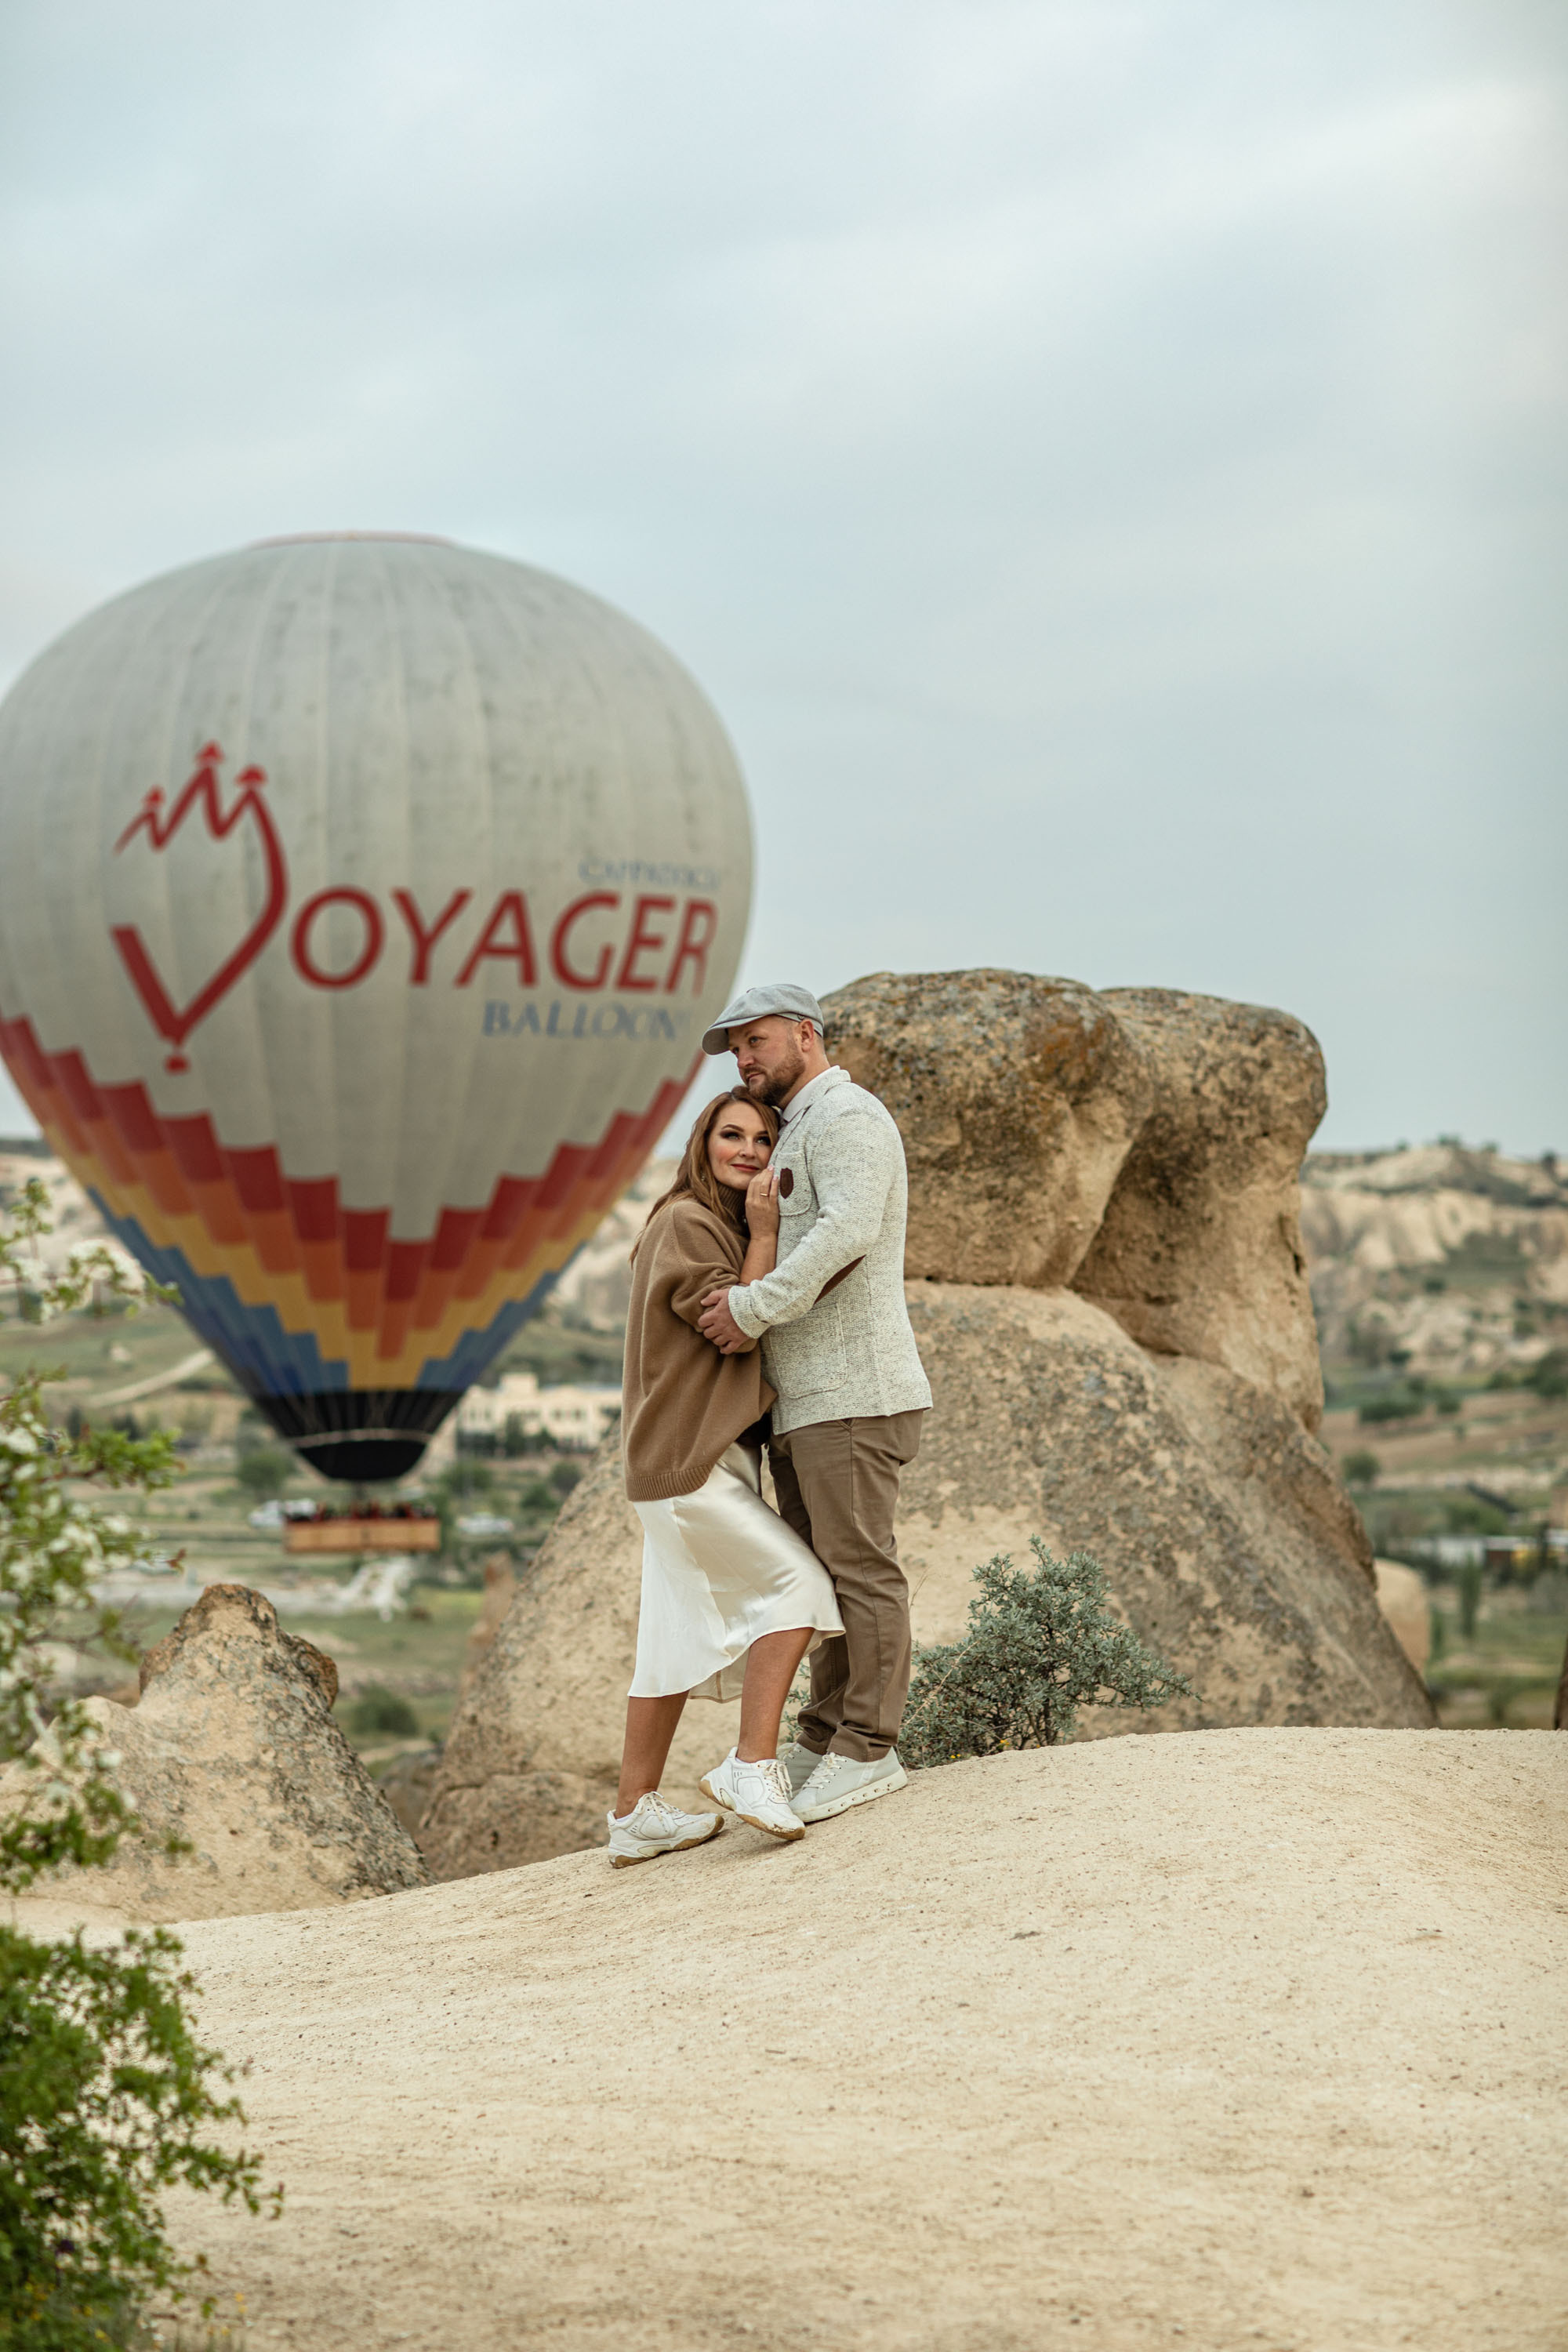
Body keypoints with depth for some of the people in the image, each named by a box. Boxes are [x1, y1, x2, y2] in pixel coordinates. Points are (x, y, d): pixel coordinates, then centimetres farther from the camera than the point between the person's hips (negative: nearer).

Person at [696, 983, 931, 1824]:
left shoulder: (844, 1116, -8)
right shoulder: (796, 1136, 25)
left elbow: (848, 1233, -24)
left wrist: (756, 1306, -24)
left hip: (851, 1393, -10)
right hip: (803, 1401, 10)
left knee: (859, 1568, -7)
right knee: (825, 1573, 11)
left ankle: (867, 1751, -4)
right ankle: (824, 1743, 15)